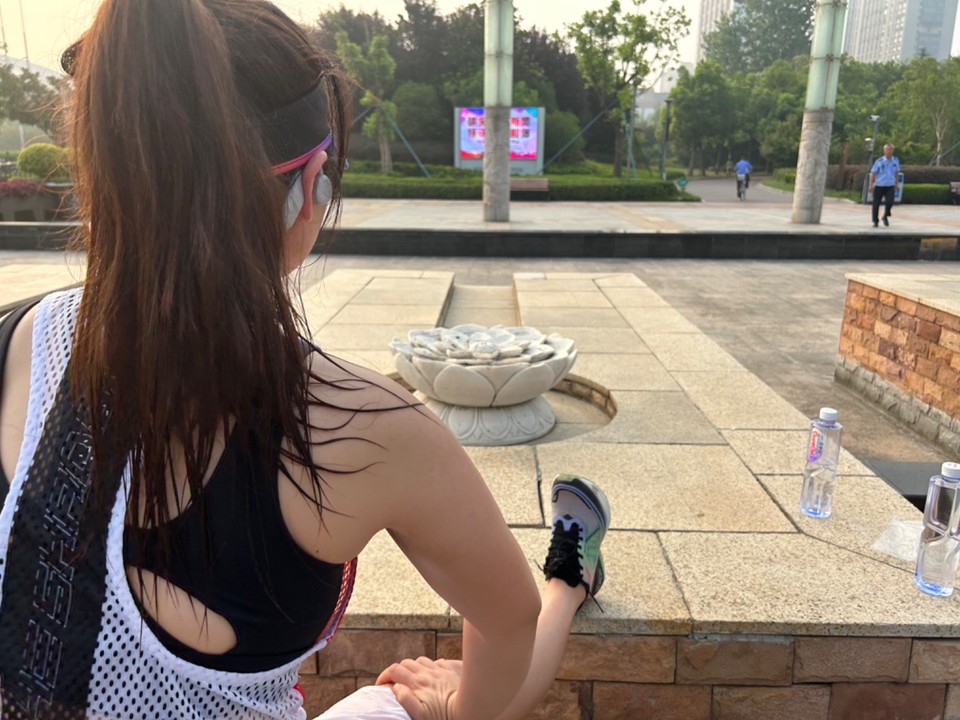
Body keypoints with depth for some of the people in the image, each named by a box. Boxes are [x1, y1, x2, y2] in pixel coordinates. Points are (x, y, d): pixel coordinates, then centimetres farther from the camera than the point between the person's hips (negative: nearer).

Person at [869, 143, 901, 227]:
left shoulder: (896, 161, 4)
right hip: (879, 186, -2)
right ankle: (875, 221, 19)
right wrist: (871, 185, -8)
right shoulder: (879, 161, -7)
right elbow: (872, 173, -4)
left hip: (890, 186, 2)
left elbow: (897, 172, 17)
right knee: (876, 204, 2)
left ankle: (885, 217, 13)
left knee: (889, 202, -14)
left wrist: (897, 183, 18)